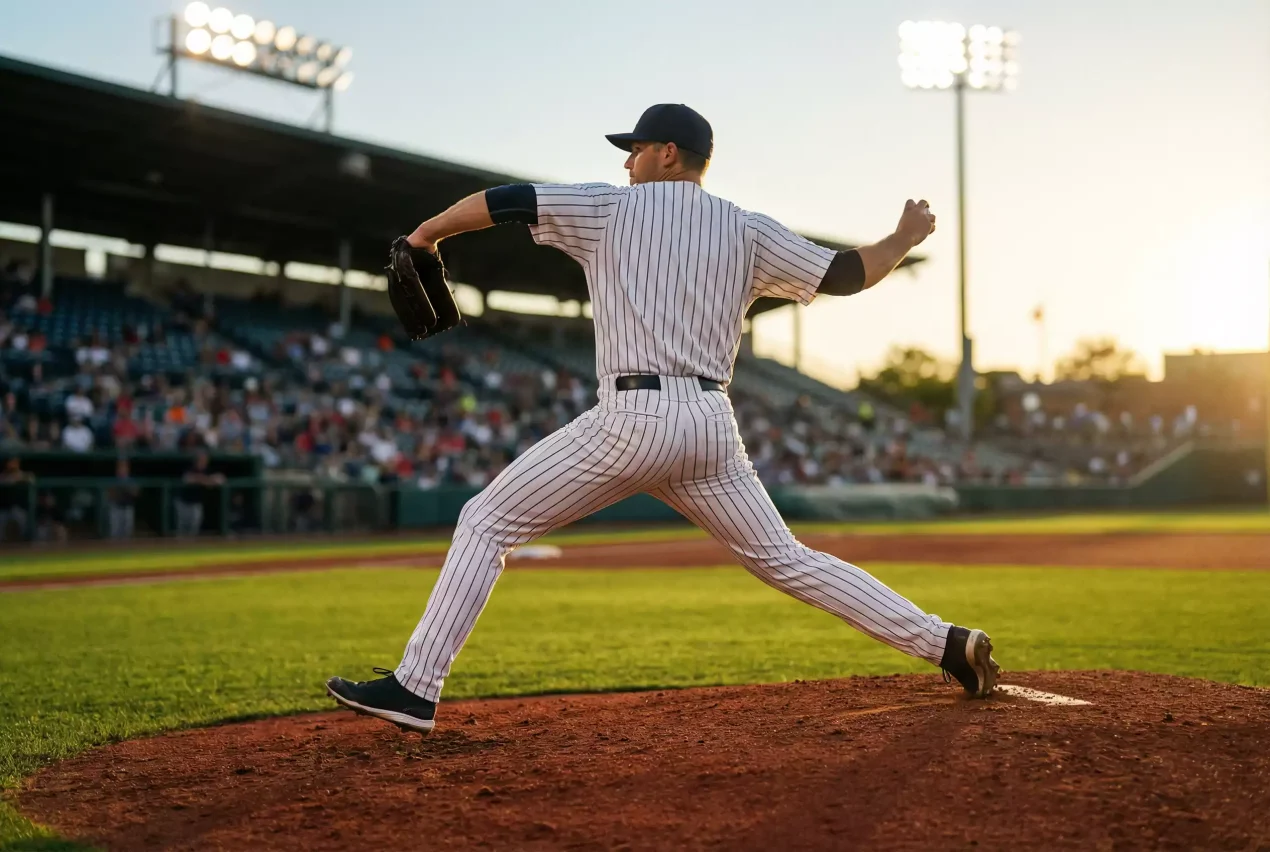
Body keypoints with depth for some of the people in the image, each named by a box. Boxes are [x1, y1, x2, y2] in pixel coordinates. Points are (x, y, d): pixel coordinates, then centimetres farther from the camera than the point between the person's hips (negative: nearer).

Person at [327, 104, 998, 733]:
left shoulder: (613, 207, 6)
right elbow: (846, 275, 13)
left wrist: (426, 234, 17)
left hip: (634, 417, -5)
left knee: (485, 523, 3)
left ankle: (414, 688, -5)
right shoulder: (748, 230, 15)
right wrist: (905, 239, 32)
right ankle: (947, 643, 10)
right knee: (785, 560, 16)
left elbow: (504, 202, 2)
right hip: (712, 426, 5)